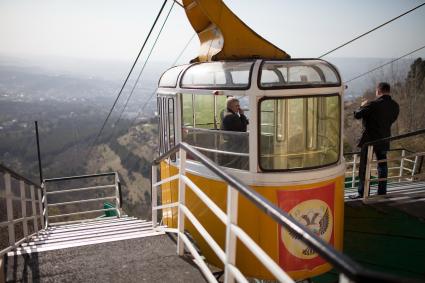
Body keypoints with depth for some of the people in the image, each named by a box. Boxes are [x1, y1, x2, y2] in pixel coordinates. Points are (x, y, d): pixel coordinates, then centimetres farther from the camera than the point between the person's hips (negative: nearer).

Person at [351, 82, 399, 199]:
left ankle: (362, 192, 5)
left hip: (369, 139, -6)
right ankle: (382, 191, 20)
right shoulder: (395, 106, 1)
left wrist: (363, 106, 0)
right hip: (384, 140, 6)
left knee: (364, 166, 3)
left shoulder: (373, 104, -19)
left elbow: (357, 115, -18)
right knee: (382, 165, 16)